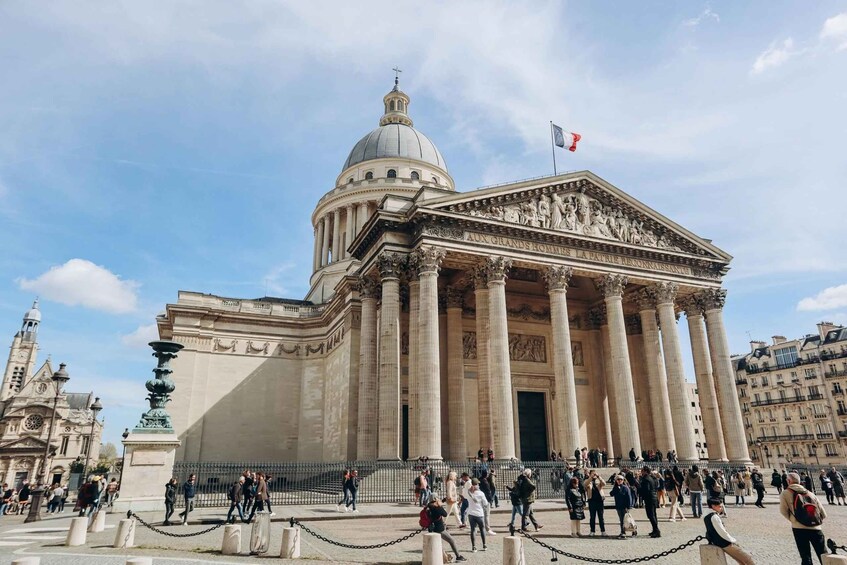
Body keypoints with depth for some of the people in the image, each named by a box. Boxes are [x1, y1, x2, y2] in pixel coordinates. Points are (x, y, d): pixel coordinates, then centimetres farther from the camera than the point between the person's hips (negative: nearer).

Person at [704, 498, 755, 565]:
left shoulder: (707, 517, 8)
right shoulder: (714, 517, -22)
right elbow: (722, 533, -22)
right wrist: (733, 540, -6)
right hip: (725, 544, -9)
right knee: (748, 559, 2)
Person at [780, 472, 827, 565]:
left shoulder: (785, 493, 4)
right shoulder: (810, 493, 16)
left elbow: (783, 510, -5)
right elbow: (823, 514, 13)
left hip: (799, 528, -4)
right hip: (816, 528, 4)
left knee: (806, 557, 3)